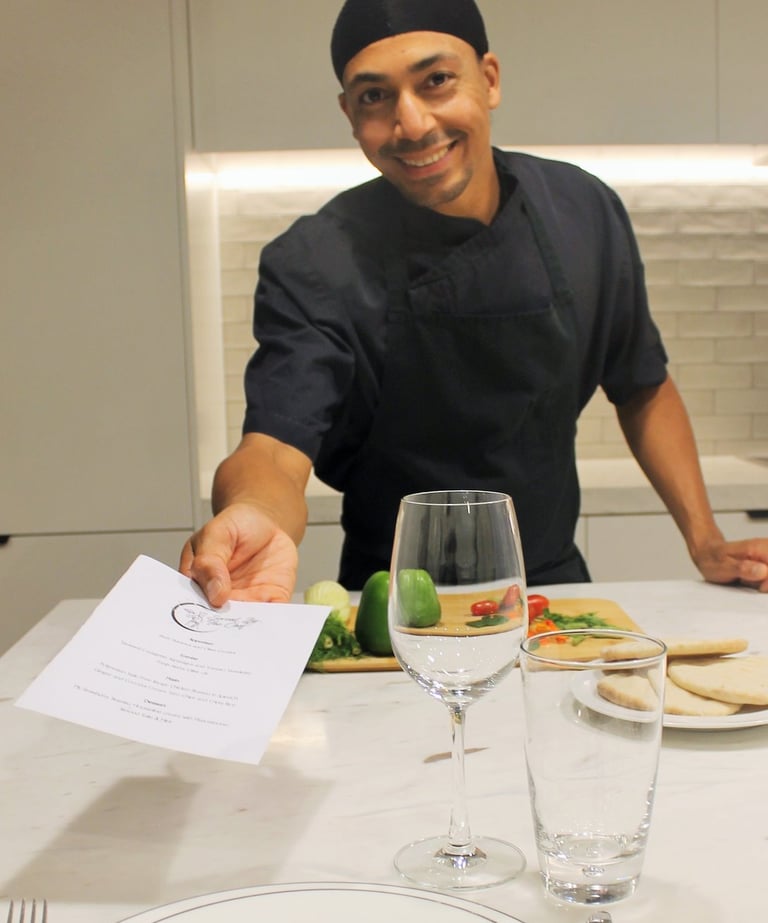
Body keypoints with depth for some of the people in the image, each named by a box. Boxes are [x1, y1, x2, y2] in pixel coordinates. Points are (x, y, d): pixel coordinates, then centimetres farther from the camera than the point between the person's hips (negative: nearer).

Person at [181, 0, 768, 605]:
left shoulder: (583, 212, -2)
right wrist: (253, 517, -50)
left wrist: (705, 541, 2)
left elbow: (643, 389, 10)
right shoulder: (313, 266, -15)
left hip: (555, 585, 3)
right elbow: (277, 446, -27)